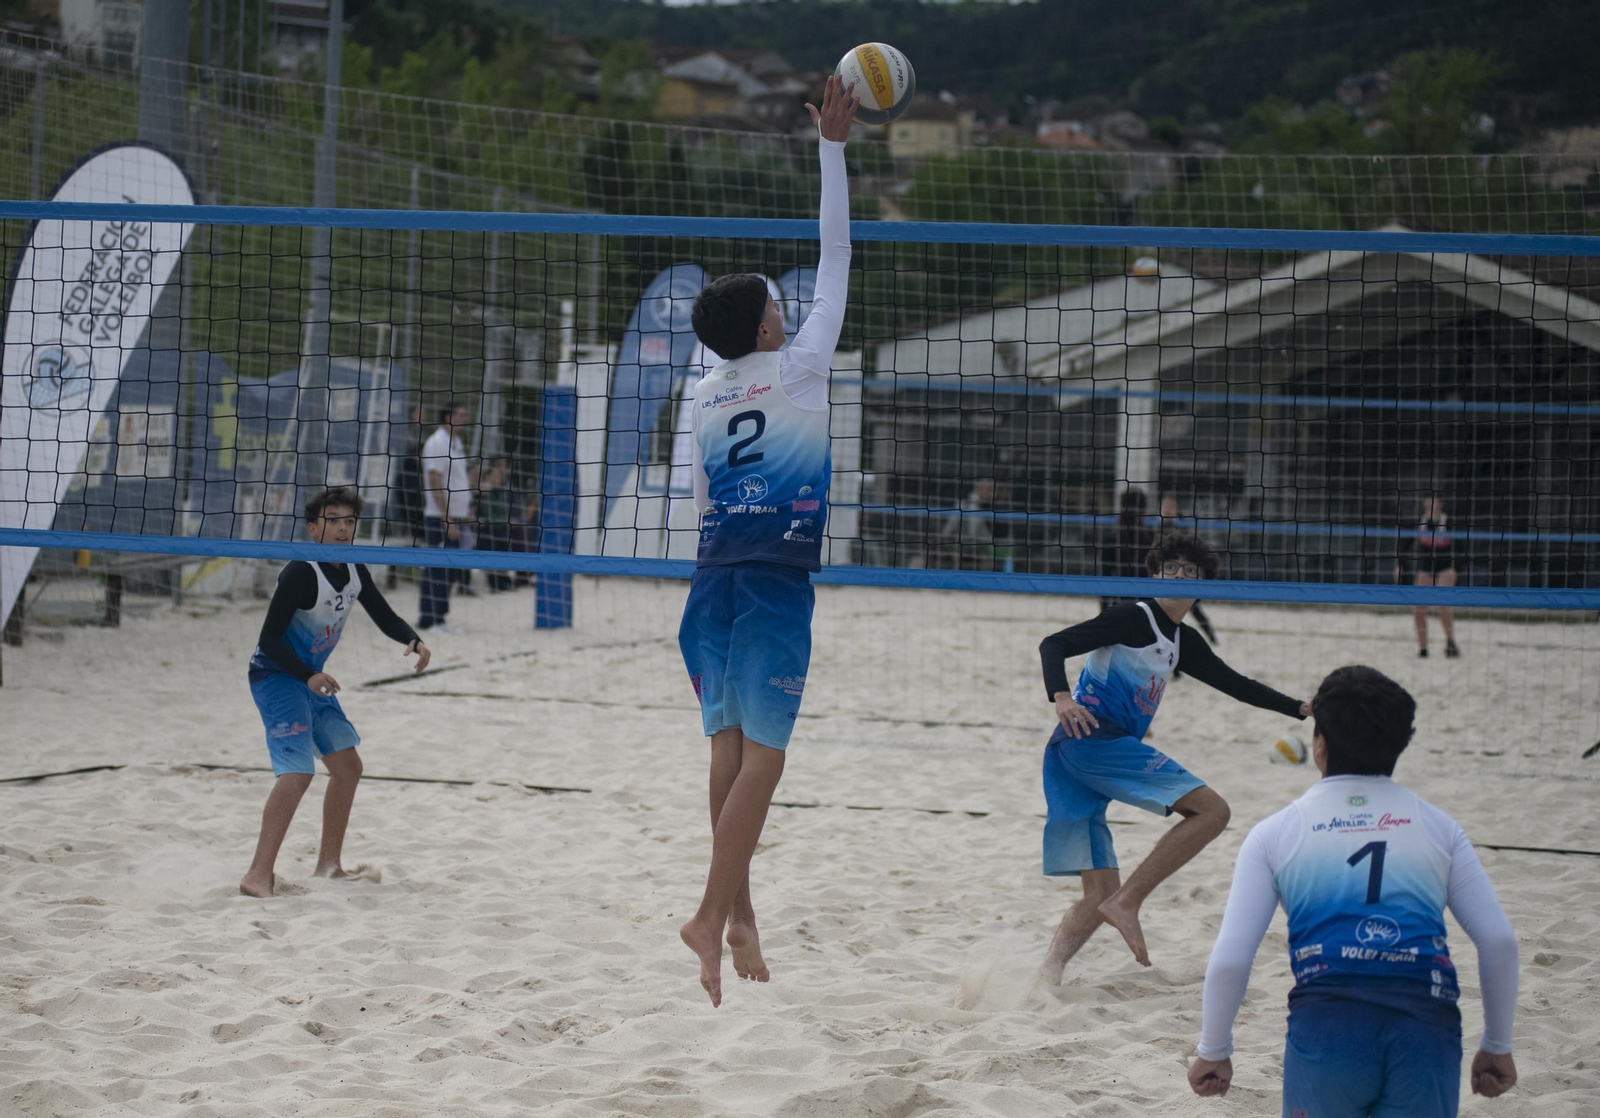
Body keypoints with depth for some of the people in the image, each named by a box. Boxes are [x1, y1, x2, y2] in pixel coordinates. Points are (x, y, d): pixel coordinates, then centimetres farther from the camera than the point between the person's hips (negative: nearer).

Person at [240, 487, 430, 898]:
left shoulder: (354, 572, 2)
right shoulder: (301, 574, -23)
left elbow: (385, 617, 11)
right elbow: (269, 638, -24)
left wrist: (413, 641, -10)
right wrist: (308, 676, -34)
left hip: (312, 678, 9)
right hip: (275, 676, -9)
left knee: (347, 765, 13)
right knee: (298, 772, -21)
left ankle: (328, 866, 24)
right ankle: (258, 875, -21)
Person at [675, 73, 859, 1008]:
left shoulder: (706, 394, 12)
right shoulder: (800, 368, -2)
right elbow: (836, 260, 2)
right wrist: (833, 148, 6)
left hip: (718, 574, 6)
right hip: (778, 579, -6)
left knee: (731, 747, 10)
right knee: (764, 754, -4)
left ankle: (739, 912, 13)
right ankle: (714, 915, -11)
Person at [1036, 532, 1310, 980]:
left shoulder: (1183, 642, 23)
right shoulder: (1134, 617, -3)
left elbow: (1234, 683, 31)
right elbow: (1054, 645, -11)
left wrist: (1300, 708, 26)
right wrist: (1061, 696, -29)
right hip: (1095, 737, -9)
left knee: (1101, 893, 5)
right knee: (1211, 809, -13)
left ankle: (1045, 975, -9)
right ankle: (1127, 904, -18)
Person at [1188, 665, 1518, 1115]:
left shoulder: (1274, 833, 11)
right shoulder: (1437, 826, 16)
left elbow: (1229, 959, 5)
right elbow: (1499, 941, 9)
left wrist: (1213, 1052, 18)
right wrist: (1497, 1046, 20)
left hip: (1326, 1025, -1)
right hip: (1429, 1028, 1)